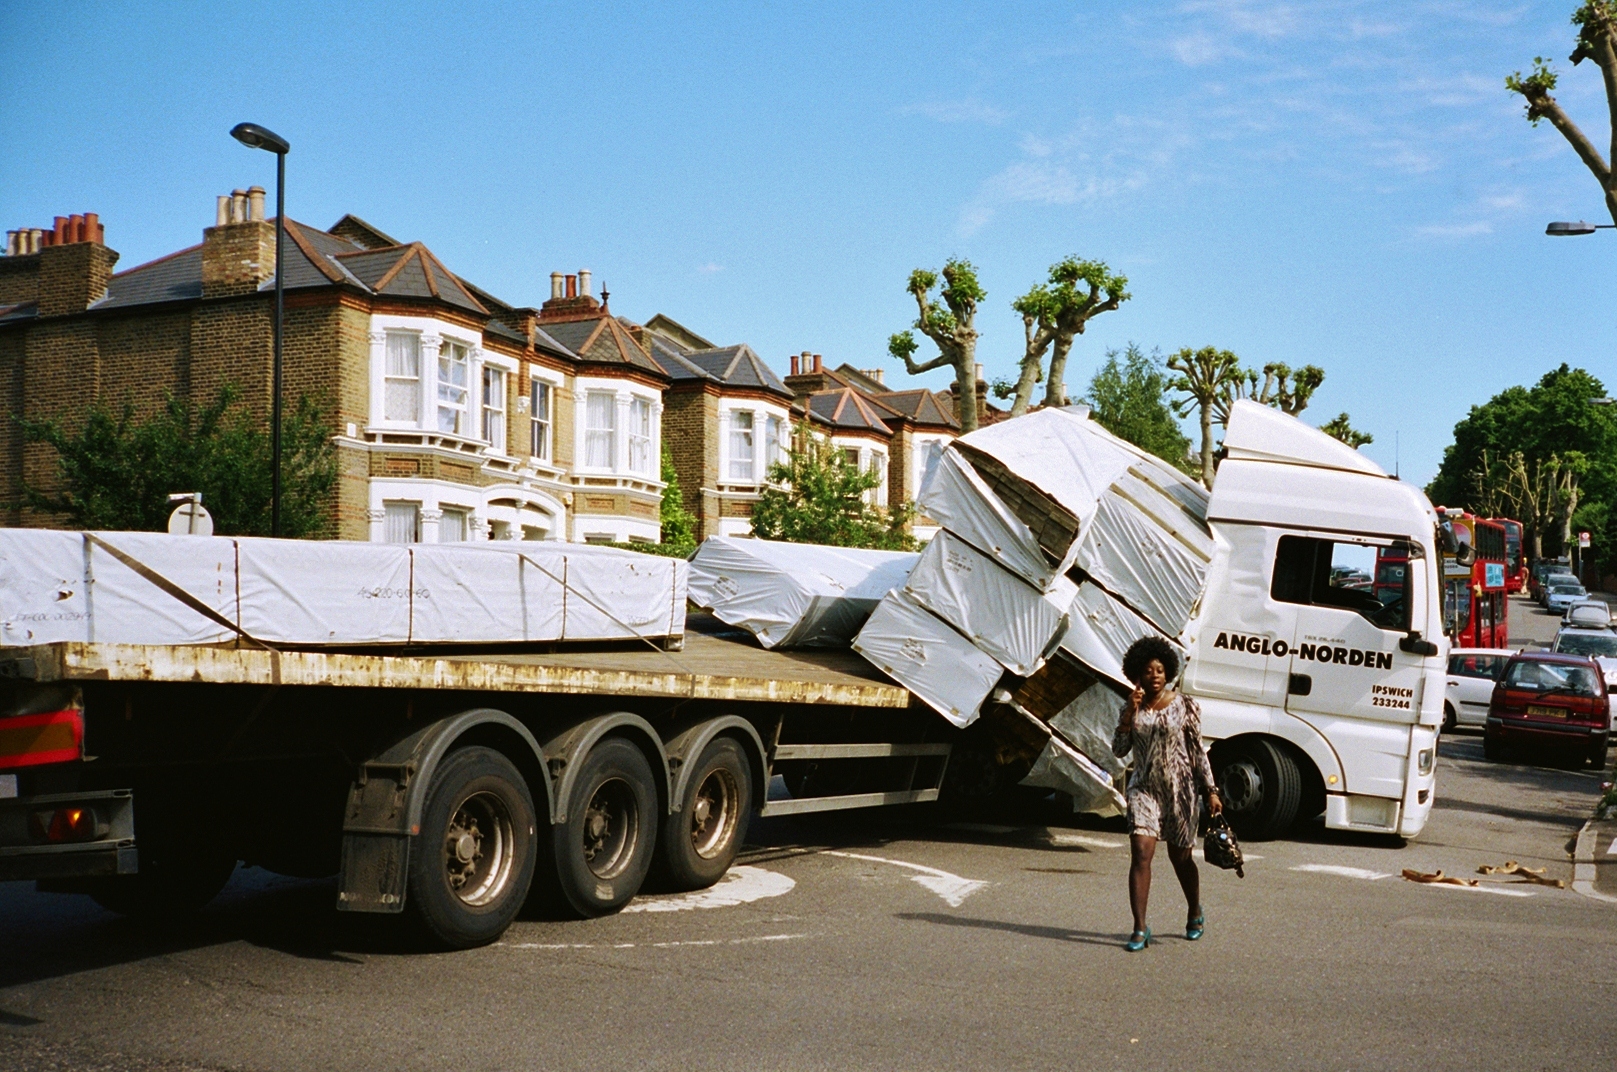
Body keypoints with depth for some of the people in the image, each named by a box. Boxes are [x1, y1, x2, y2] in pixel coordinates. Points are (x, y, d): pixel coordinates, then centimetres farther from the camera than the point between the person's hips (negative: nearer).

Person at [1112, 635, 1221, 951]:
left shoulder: (1184, 705, -3)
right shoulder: (1132, 708, 4)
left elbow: (1198, 751, 0)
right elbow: (1119, 749, -3)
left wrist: (1210, 791, -3)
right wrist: (1131, 711, -12)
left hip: (1180, 788, -1)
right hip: (1144, 788, 1)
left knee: (1180, 857, 11)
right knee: (1140, 854, -12)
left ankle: (1195, 913, 37)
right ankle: (1140, 929, -10)